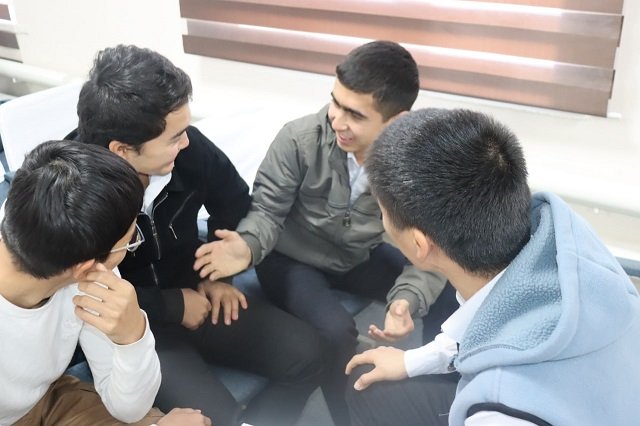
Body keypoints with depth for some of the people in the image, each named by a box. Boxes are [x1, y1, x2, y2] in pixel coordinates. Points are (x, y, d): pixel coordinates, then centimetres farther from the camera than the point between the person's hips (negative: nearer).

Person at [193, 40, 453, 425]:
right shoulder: (299, 139, -26)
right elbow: (268, 210, -17)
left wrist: (408, 300, -42)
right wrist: (249, 246, -41)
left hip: (362, 256, 3)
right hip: (292, 259, -3)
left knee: (449, 297, -7)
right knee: (337, 332, -28)